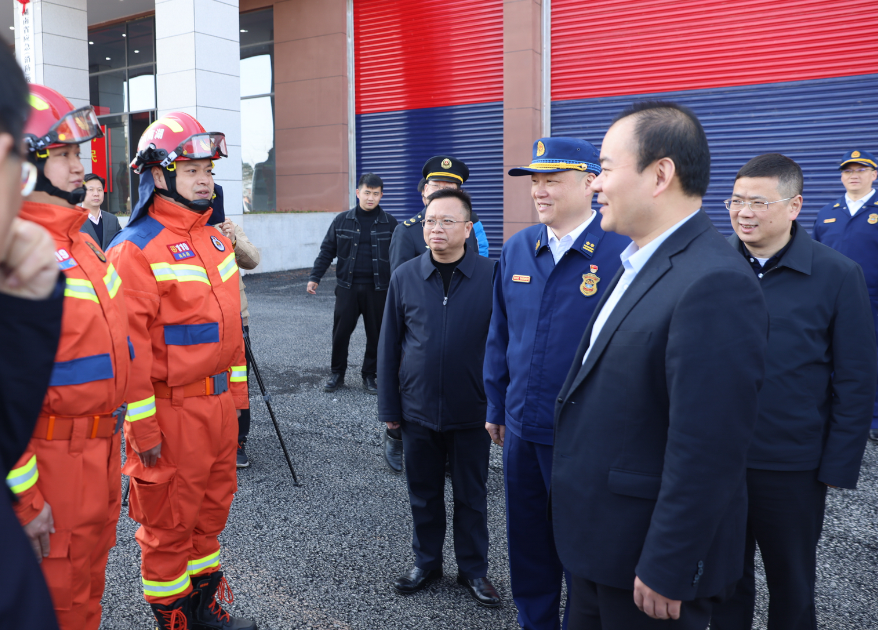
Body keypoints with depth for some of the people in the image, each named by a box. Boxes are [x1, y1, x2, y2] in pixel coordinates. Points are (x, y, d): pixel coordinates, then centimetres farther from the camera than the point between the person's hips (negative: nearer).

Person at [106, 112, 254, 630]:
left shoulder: (214, 238, 10)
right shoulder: (135, 249, -14)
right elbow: (130, 345, -17)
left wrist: (236, 393, 16)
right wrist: (143, 426, -16)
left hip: (218, 402, 8)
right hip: (172, 411, -8)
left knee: (211, 508, 20)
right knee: (168, 522, 9)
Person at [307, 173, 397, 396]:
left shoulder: (390, 223, 1)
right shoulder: (342, 220, 3)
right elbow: (327, 250, 7)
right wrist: (315, 277, 2)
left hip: (378, 289, 0)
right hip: (347, 287, 1)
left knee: (376, 333, 6)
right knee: (341, 331, 4)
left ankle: (370, 376, 22)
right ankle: (337, 374, 21)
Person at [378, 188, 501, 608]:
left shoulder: (491, 276, -8)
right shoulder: (405, 277, -1)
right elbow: (389, 345, 3)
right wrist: (389, 407, 3)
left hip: (472, 412, -2)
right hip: (418, 410, 2)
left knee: (471, 495, 13)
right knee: (424, 493, 16)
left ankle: (473, 569, 31)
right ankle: (426, 562, 36)